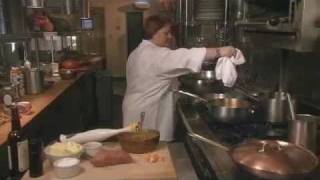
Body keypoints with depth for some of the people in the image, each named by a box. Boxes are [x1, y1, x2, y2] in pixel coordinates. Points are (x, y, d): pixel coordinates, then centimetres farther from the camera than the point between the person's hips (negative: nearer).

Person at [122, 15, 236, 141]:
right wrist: (219, 51, -30)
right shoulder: (156, 55, -19)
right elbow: (185, 57, -29)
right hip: (146, 115, -10)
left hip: (140, 111, 10)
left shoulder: (139, 53, 14)